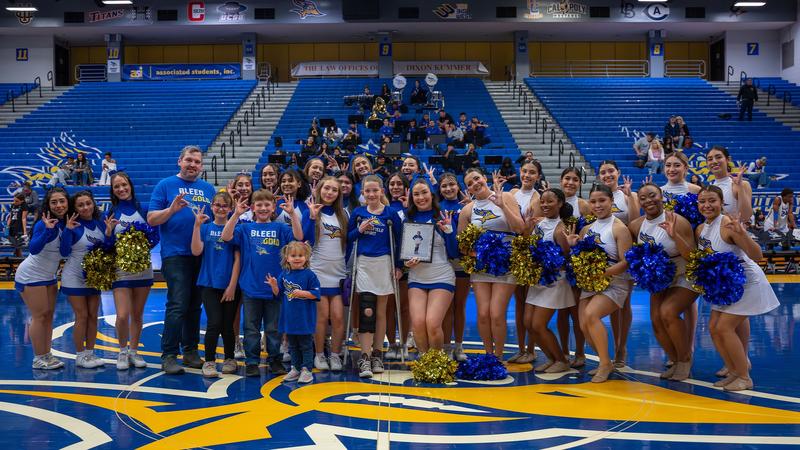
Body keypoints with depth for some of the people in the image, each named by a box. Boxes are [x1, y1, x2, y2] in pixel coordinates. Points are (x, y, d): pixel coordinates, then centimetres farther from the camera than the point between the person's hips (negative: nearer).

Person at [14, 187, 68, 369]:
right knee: (40, 316, -6)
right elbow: (33, 248, -32)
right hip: (31, 276, -7)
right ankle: (38, 359, 0)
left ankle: (46, 355, 15)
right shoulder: (44, 223, -21)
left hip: (49, 276, 7)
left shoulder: (66, 223, -2)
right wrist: (47, 230, -42)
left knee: (49, 315, 8)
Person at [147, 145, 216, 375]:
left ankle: (191, 351, 20)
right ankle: (169, 356, -5)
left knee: (194, 306, 11)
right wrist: (172, 209, -18)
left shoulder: (209, 189, 16)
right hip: (176, 254, -4)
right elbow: (151, 219, -3)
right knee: (177, 305, -11)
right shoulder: (165, 185, 4)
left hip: (203, 255, 5)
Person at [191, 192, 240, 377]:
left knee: (227, 325, 6)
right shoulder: (205, 228, 6)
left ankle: (230, 359, 25)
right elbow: (196, 251, -8)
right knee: (214, 323, -9)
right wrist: (197, 225, -13)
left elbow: (237, 259, -2)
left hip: (230, 285, 0)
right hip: (209, 284, 0)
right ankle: (209, 362, 4)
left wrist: (232, 286, -7)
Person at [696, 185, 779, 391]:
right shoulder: (700, 229, -1)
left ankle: (745, 378, 3)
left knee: (724, 327, -10)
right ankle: (734, 372, 19)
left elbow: (757, 256, -28)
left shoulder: (727, 223, -25)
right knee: (714, 327, 5)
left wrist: (741, 233, -46)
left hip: (747, 282, -8)